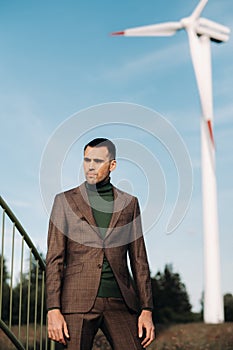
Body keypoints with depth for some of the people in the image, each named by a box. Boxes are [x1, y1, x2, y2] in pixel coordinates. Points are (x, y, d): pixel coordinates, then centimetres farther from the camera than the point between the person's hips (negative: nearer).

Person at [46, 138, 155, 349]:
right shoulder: (65, 201, 6)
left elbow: (139, 260, 11)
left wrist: (146, 309, 4)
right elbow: (55, 259, 2)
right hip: (79, 300, -1)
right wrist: (53, 310, -8)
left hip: (120, 302, 2)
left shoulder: (129, 203, 12)